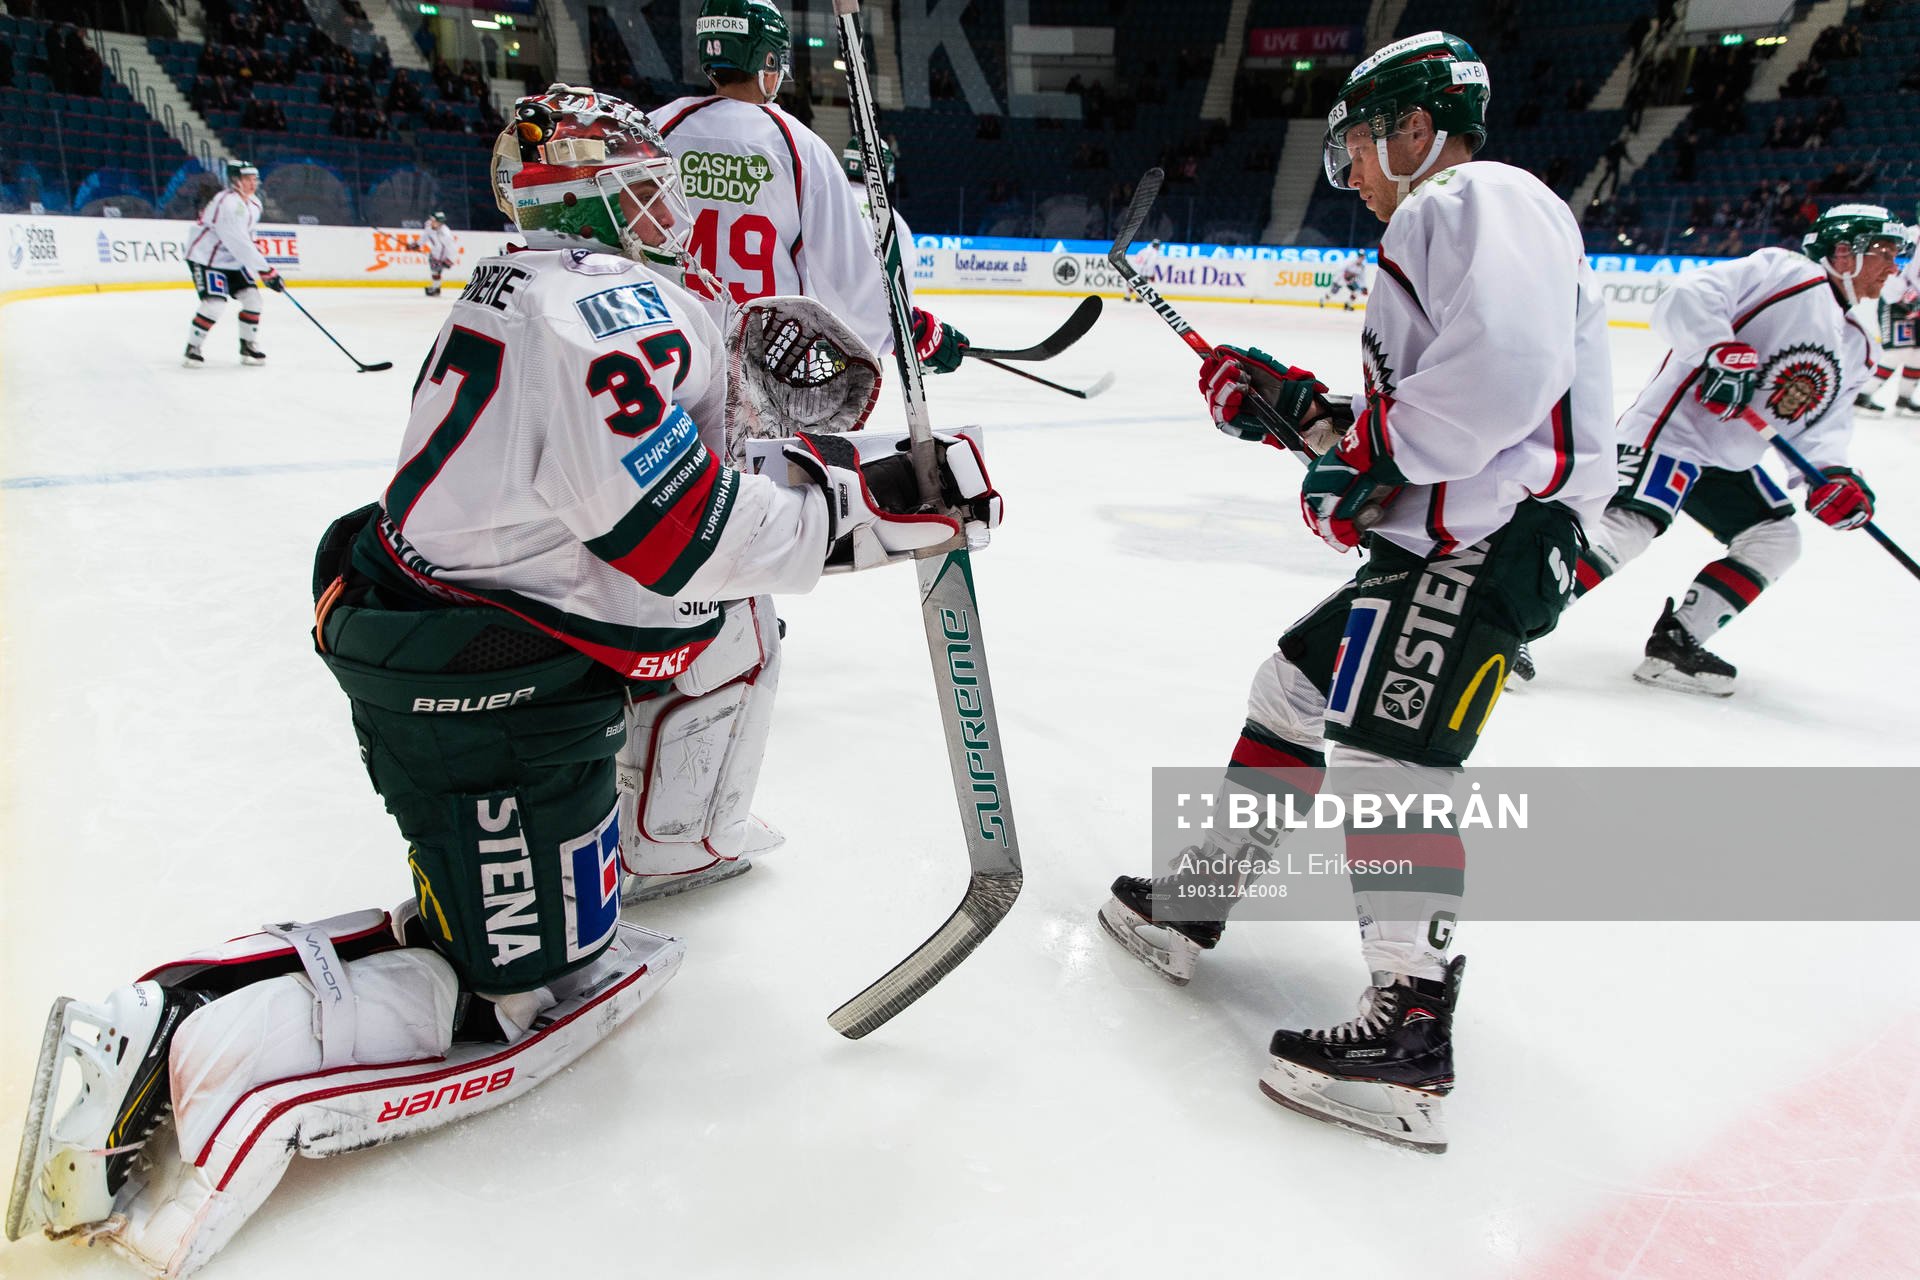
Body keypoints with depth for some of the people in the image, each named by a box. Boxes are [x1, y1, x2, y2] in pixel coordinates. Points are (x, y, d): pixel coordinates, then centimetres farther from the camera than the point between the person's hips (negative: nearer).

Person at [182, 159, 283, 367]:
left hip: (232, 260, 9)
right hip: (205, 258, -9)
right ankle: (192, 348, -2)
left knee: (252, 298, -1)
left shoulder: (253, 203, 4)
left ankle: (248, 346, 13)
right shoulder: (227, 203, -26)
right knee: (215, 303, -19)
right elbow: (239, 244, -31)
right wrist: (266, 272, -32)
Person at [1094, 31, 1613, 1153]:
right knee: (1297, 688, 12)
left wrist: (1376, 456, -15)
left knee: (1383, 747, -18)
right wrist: (1296, 404, 11)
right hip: (1436, 538, 11)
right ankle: (1195, 904, 22)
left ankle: (1413, 1032, -14)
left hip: (1499, 533, -11)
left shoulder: (1481, 198, -7)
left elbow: (1507, 367, -25)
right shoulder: (1432, 228, 27)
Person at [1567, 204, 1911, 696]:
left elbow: (1820, 428, 13)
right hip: (1672, 427, -10)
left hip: (1732, 460, 10)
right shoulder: (1784, 271, -4)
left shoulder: (1854, 348, 20)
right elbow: (1686, 297, -17)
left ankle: (1675, 641, 4)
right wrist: (1724, 353, -31)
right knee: (1632, 527, -26)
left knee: (1776, 540, 7)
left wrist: (1832, 476, -7)